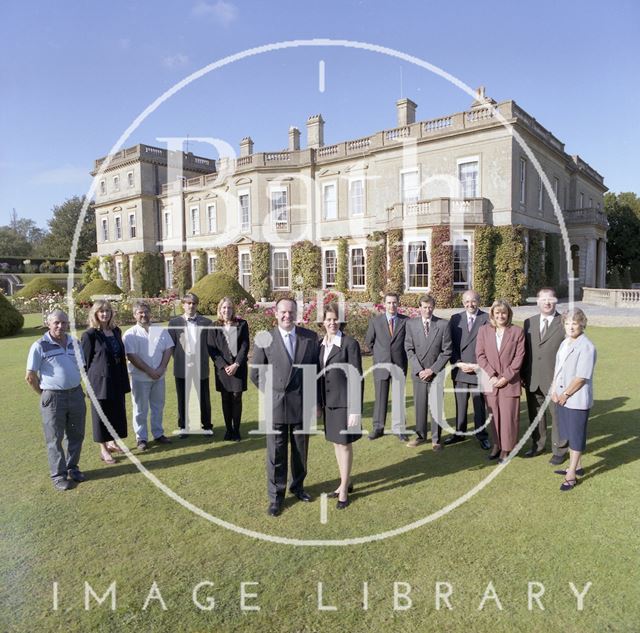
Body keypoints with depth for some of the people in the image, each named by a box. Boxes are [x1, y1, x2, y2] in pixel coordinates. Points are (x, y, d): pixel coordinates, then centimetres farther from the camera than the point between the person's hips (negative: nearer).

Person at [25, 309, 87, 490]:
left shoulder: (75, 343, 5)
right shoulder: (40, 346, -10)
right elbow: (30, 376, -7)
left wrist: (74, 389, 12)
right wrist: (45, 394, -1)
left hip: (76, 394, 5)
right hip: (53, 398, -5)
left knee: (76, 435, 14)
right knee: (55, 439, 7)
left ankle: (72, 467, 32)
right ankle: (58, 475, 20)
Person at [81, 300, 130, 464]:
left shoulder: (116, 331, 7)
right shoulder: (90, 335, -11)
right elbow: (86, 360, -7)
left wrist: (124, 379, 11)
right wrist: (91, 380, -6)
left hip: (117, 380, 6)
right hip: (100, 381, -6)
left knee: (117, 412, 15)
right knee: (102, 414, 5)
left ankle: (112, 442, 33)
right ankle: (103, 449, 18)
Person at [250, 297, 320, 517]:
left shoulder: (310, 337, -1)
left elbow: (317, 369, 7)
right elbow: (256, 374, 3)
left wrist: (316, 400, 6)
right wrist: (271, 394, 3)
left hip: (303, 404, 2)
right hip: (276, 405, -2)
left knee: (301, 450, 16)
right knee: (276, 453, 6)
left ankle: (297, 486, 37)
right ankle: (276, 496, 23)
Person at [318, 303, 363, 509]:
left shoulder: (350, 343, -13)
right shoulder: (320, 344, 5)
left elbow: (357, 378, -13)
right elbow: (319, 375, 11)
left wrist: (356, 409, -16)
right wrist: (317, 403, 11)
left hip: (344, 402, -6)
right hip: (328, 402, 6)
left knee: (344, 444, 4)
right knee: (336, 443, 16)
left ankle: (344, 490, 20)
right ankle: (346, 482, 34)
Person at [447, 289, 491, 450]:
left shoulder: (487, 319, -3)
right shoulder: (455, 319, 6)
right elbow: (450, 344, 5)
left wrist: (479, 366, -10)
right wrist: (459, 363, -6)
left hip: (479, 370, -3)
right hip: (459, 369, 3)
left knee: (479, 405, 7)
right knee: (460, 405, 12)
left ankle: (482, 435, 20)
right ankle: (460, 433, 24)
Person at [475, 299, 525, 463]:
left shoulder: (517, 331, -1)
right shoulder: (484, 330, 3)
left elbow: (519, 357, -3)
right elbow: (480, 354, 1)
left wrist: (505, 377, -9)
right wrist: (492, 375, -8)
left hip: (509, 381, -2)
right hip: (490, 381, 2)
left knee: (508, 415, 1)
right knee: (493, 415, 8)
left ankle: (506, 448, 14)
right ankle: (496, 444, 22)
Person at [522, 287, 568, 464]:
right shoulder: (529, 322, 8)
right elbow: (525, 350, 10)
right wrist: (523, 375, 6)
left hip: (556, 381, -4)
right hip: (533, 380, 4)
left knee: (558, 416, 6)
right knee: (535, 415, 16)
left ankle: (559, 450, 23)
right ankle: (537, 445, 33)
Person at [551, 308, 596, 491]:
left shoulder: (586, 347, -17)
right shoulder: (564, 343, 8)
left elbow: (581, 377, -19)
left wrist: (565, 395, -13)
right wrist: (554, 391, 0)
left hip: (577, 399, -8)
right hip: (562, 397, 8)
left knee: (576, 436, 3)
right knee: (569, 434, 19)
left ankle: (571, 476, 12)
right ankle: (576, 467, 36)